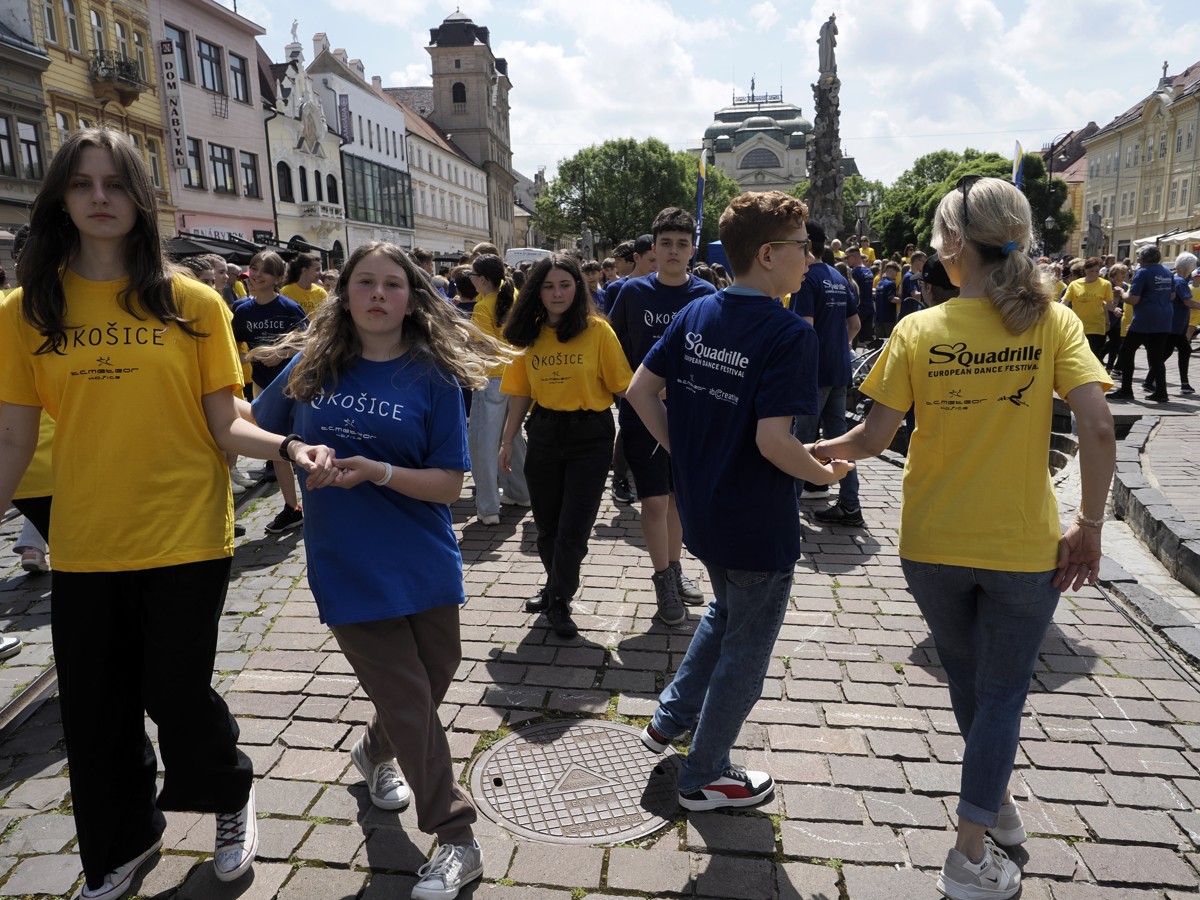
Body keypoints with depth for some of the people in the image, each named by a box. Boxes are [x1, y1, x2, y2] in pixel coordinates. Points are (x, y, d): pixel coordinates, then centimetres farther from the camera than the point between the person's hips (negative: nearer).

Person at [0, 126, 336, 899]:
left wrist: (288, 447, -22)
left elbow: (224, 426, -4)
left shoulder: (193, 302, -3)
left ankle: (234, 797, 41)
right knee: (96, 713, 15)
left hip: (186, 541, -2)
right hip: (82, 549, 3)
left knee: (176, 696, 6)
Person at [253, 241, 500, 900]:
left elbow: (449, 483, -9)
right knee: (408, 702, 1)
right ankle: (456, 840, 18)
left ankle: (374, 754, 49)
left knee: (432, 683, 16)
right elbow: (255, 429, 15)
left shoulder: (434, 377, -5)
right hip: (347, 569, -1)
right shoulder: (313, 365, 0)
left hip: (425, 566, 1)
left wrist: (380, 472, -22)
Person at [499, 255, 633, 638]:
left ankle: (558, 599, 21)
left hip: (589, 436, -4)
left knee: (573, 528, 0)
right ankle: (558, 587, 39)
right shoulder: (529, 334, 4)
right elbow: (521, 393, 8)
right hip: (543, 434, 4)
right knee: (546, 524, 14)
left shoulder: (597, 330, -8)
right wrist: (507, 442, 8)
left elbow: (622, 385, -9)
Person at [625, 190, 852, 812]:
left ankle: (669, 719, 40)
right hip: (759, 526, -7)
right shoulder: (789, 333, -22)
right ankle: (704, 778, 31)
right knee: (745, 650, 13)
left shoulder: (695, 314, 0)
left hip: (701, 510, 7)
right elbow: (772, 440, -29)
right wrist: (824, 474, -11)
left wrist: (683, 451, 8)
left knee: (725, 612, 32)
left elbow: (640, 391, 2)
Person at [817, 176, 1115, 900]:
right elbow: (1097, 429, -17)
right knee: (1001, 694, 15)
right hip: (1025, 547, -1)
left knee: (967, 677, 25)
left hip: (933, 544, 1)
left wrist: (817, 452, 7)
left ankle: (997, 799, 48)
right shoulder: (1053, 321, -7)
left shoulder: (918, 331, -9)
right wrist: (1089, 528, -6)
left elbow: (873, 439, -12)